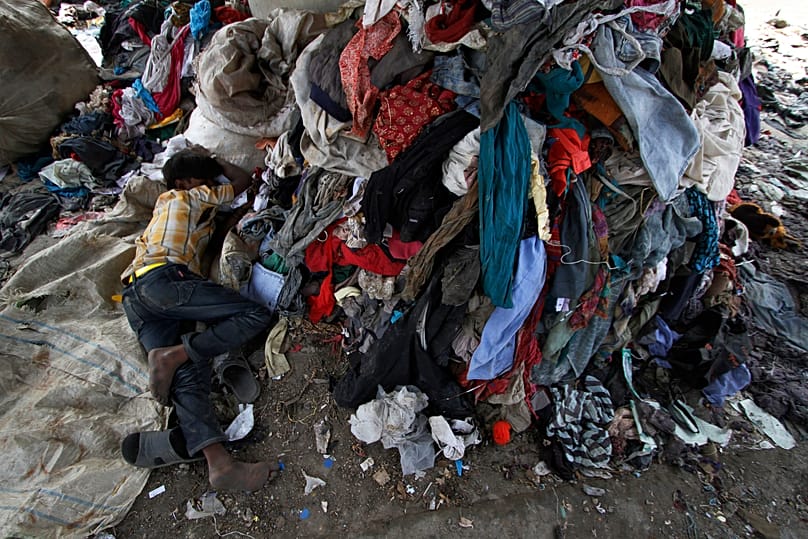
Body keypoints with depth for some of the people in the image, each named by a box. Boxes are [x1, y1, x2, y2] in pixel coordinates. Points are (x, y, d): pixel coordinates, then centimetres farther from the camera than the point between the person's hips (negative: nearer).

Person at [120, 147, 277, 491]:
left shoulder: (162, 205, 38)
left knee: (188, 375, -13)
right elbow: (243, 180, 26)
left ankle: (218, 461, -30)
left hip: (133, 298, 8)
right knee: (257, 315, -19)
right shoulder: (193, 196, 18)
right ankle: (173, 355, -26)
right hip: (164, 279, -8)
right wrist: (213, 159, 42)